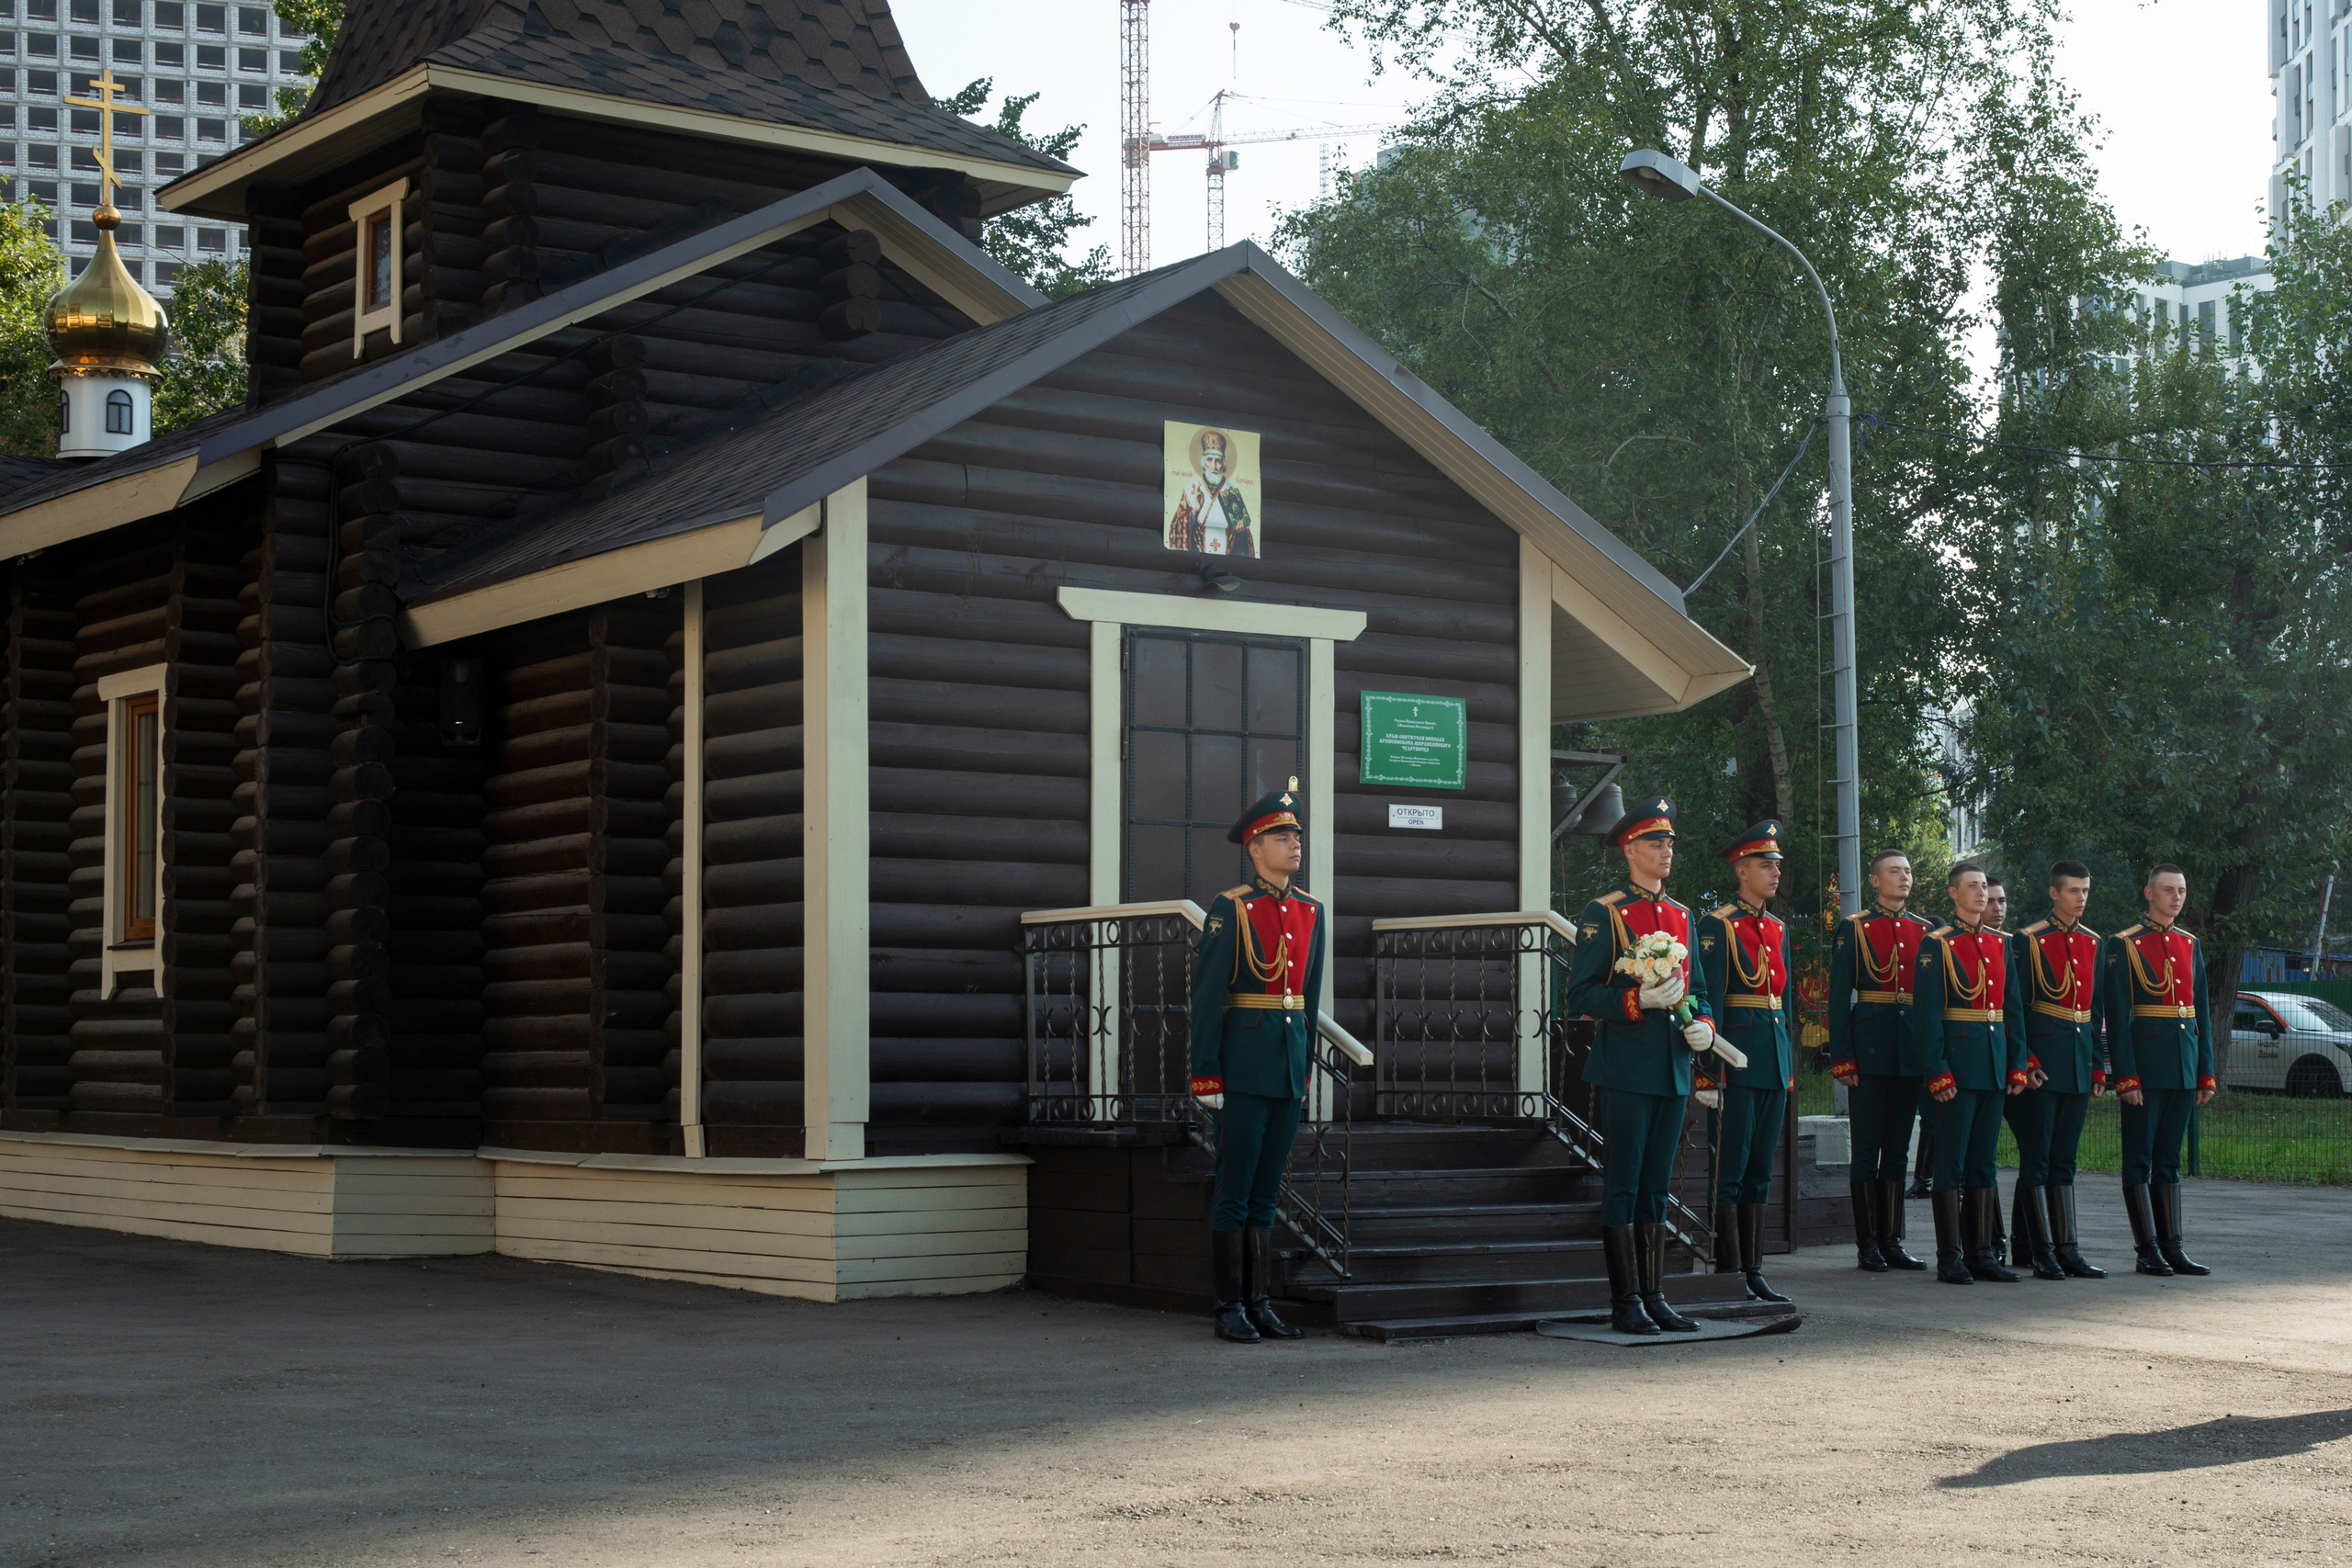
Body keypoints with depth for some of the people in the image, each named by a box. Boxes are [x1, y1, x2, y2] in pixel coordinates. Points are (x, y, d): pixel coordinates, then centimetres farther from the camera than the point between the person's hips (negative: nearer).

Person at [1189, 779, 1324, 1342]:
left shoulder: (1310, 911, 12)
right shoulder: (1231, 909, -7)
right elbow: (1206, 995, -9)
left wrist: (1307, 1064, 15)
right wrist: (1205, 1074, -13)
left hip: (1290, 1063, 6)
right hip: (1245, 1060, -6)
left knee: (1265, 1194, 11)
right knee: (1235, 1195, -2)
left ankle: (1261, 1304, 15)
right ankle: (1231, 1309, 3)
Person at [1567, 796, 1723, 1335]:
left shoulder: (1681, 916, 16)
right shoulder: (1603, 915, -5)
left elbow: (1697, 989, 23)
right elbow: (1580, 994, -8)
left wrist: (1704, 1024, 2)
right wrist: (1639, 1001, -21)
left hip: (1673, 1068, 6)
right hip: (1627, 1064, -6)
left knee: (1656, 1187, 10)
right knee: (1625, 1186, -4)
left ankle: (1655, 1297, 13)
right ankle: (1626, 1302, -1)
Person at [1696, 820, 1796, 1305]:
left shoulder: (1778, 929, 16)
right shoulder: (1718, 926, -7)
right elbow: (1710, 999, -12)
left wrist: (1790, 1064, 17)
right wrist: (1712, 1065, -17)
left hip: (1775, 1057, 8)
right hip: (1738, 1055, -8)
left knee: (1760, 1169, 10)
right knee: (1731, 1169, -4)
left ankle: (1754, 1271, 14)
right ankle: (1730, 1275, -1)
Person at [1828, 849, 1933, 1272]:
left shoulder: (1924, 931, 13)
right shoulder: (1853, 929, -1)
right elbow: (1839, 998, -4)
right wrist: (1842, 1059, -11)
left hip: (1912, 1054, 5)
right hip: (1870, 1056, -5)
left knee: (1898, 1149, 9)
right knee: (1867, 1150, -1)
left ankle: (1892, 1241, 14)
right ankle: (1868, 1244, 4)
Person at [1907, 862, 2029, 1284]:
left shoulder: (2000, 943, 13)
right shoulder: (1937, 945, -6)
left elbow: (2012, 1008, 15)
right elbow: (1927, 1013, -10)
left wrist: (2017, 1064, 8)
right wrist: (1937, 1072, -15)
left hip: (1994, 1066, 6)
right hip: (1957, 1066, -6)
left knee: (1984, 1162, 10)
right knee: (1952, 1164, -2)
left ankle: (1981, 1253, 15)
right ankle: (1950, 1258, 1)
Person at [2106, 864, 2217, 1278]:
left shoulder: (2190, 945, 13)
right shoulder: (2124, 945, -5)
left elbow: (2202, 1013, 16)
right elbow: (2117, 1016, -9)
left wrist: (2206, 1072, 10)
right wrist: (2126, 1075, -15)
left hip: (2183, 1067, 6)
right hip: (2145, 1066, -6)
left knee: (2169, 1159, 9)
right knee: (2139, 1160, -1)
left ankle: (2172, 1247, 11)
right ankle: (2148, 1249, 2)